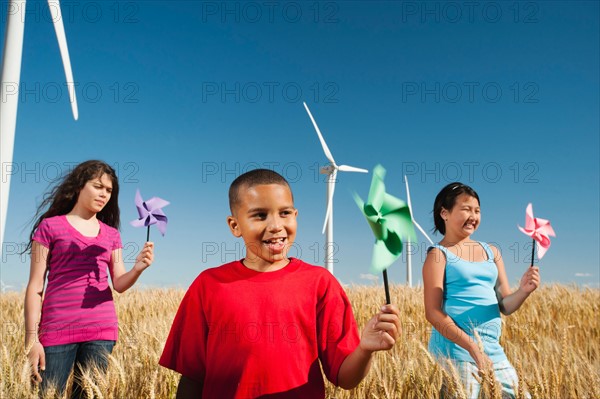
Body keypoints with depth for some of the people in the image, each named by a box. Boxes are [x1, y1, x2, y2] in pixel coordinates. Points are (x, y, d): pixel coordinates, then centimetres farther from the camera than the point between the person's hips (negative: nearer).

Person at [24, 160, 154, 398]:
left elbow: (119, 284, 4)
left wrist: (138, 268, -17)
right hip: (57, 330, -3)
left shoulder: (111, 234, 12)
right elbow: (35, 286, -1)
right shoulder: (50, 226, 2)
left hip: (101, 329, 3)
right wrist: (31, 338, -7)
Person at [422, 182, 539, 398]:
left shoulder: (491, 252, 12)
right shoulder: (438, 254, -6)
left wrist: (523, 291, -9)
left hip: (493, 351, 6)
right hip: (456, 351, -6)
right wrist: (473, 348, -18)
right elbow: (433, 313, -13)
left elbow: (504, 306, 11)